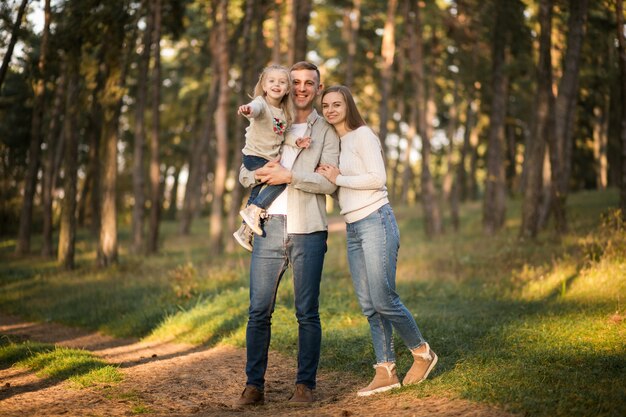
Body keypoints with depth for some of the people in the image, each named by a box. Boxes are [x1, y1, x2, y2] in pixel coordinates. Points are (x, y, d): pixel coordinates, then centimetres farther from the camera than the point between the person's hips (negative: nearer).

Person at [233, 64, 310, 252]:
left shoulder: (284, 111, 9)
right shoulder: (261, 103, -15)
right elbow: (255, 108, -39)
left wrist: (295, 142, -7)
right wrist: (248, 109, -64)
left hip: (269, 159, 8)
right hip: (254, 157, -8)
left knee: (257, 191, 17)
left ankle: (245, 230, 32)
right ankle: (254, 210, -10)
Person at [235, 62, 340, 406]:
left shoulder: (326, 131, 7)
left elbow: (329, 182, -5)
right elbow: (244, 175, 11)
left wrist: (289, 176, -14)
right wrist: (261, 174, -10)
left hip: (308, 230, -2)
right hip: (269, 227, 2)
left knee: (307, 312, 2)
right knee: (259, 310, 0)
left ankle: (305, 385, 9)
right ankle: (254, 385, 6)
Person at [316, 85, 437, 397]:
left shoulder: (362, 135, -5)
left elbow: (378, 178, -15)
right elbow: (333, 188, 21)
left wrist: (338, 178, -9)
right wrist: (331, 176, 0)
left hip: (375, 222, -8)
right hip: (353, 229, 8)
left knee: (383, 300, -10)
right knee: (369, 306, 4)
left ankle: (422, 353, 10)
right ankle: (386, 372, 7)